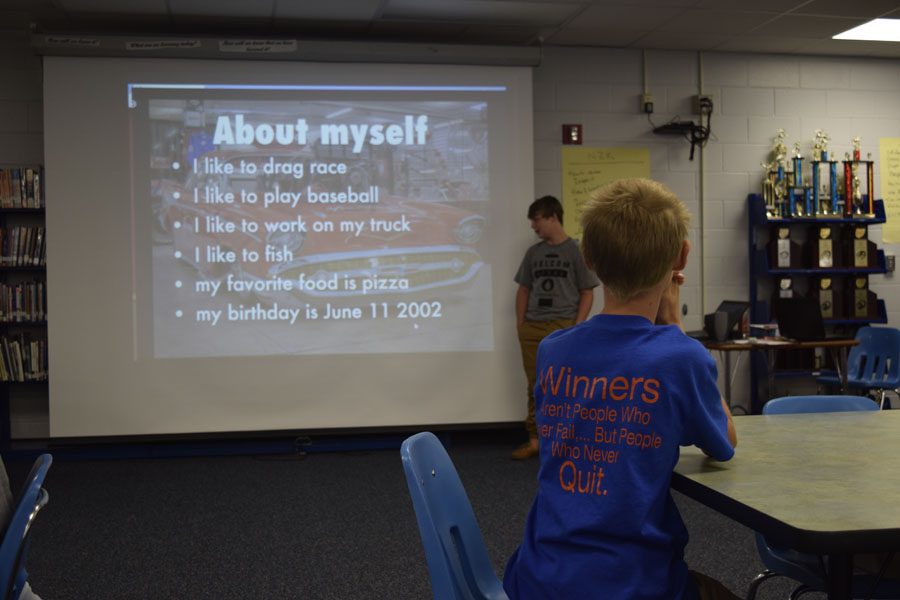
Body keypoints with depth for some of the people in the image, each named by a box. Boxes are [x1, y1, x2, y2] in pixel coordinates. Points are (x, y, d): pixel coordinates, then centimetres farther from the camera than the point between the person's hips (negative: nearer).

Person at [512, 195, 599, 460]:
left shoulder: (575, 251, 0)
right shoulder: (533, 252, 13)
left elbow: (587, 294, 0)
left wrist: (577, 327, -10)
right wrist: (520, 324, 7)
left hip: (563, 327, -5)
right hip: (532, 328, 5)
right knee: (536, 386, 9)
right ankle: (534, 439, 15)